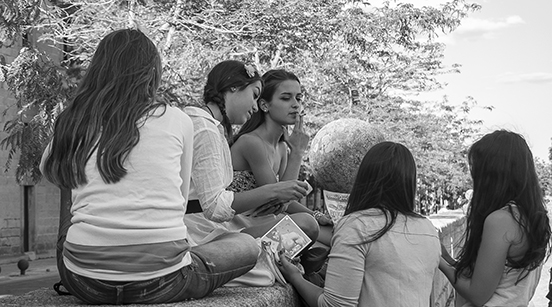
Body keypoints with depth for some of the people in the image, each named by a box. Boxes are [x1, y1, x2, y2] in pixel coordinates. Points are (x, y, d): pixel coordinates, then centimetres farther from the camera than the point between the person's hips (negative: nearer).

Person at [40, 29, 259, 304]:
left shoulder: (71, 122, 5)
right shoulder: (177, 120, 1)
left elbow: (49, 171, 26)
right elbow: (180, 202, 9)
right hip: (161, 284, -3)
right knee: (248, 245, 21)